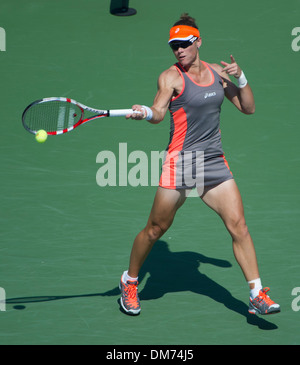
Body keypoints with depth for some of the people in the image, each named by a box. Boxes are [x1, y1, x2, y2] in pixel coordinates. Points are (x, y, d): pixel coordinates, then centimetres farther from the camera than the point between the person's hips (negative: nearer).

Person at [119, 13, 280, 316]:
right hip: (180, 162, -4)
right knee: (155, 229, 3)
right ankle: (129, 282, 26)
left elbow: (248, 108, 15)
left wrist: (240, 77, -1)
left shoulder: (216, 72, 11)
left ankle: (257, 296, 0)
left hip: (214, 161, 4)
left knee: (238, 225, -4)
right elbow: (159, 112, -22)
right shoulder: (171, 77, -5)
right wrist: (145, 112, -45)